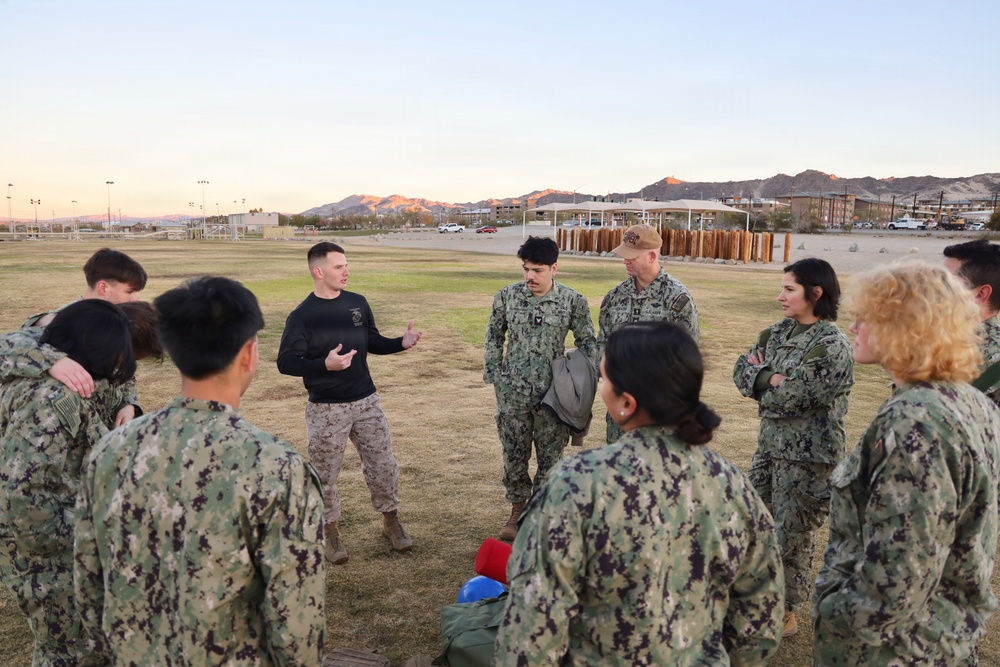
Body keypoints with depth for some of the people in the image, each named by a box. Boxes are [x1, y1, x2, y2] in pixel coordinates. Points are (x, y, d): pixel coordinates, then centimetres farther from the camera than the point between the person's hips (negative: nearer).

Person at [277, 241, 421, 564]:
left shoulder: (358, 303, 3)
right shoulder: (302, 316, -11)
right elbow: (286, 362, -12)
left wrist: (401, 343, -4)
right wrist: (325, 364, -27)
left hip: (366, 402, 4)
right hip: (326, 410, -4)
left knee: (383, 464, 8)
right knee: (325, 474, 8)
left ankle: (390, 520, 29)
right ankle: (330, 531, 28)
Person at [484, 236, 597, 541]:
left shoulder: (573, 301, -7)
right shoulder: (507, 296, -3)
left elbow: (587, 343, 2)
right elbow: (494, 336, 8)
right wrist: (494, 374, 5)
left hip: (553, 394, -1)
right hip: (513, 393, 1)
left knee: (550, 456, 8)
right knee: (514, 454, 12)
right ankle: (517, 509, 32)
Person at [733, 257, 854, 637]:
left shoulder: (832, 345, -18)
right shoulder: (780, 332, 6)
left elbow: (793, 397, -23)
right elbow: (741, 369, 1)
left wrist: (761, 380, -7)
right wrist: (771, 379, -17)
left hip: (808, 455, -8)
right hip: (771, 445, 8)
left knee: (791, 533, 6)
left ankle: (785, 614, 25)